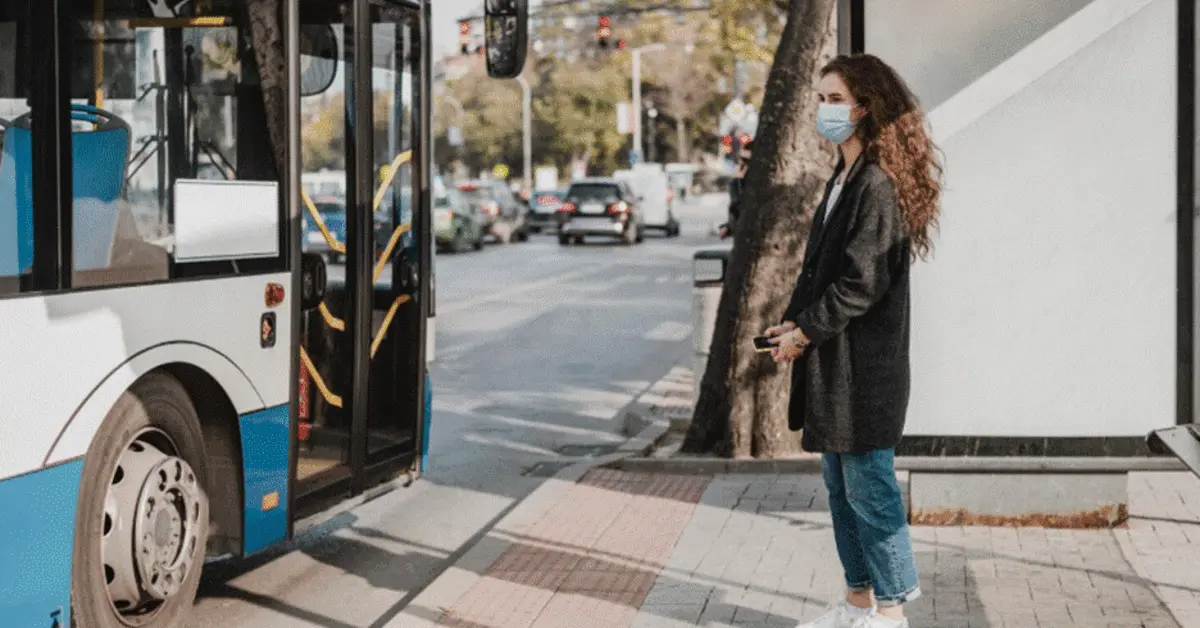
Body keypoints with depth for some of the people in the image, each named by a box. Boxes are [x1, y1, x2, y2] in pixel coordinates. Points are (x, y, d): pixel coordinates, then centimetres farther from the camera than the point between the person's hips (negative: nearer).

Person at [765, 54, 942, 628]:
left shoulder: (879, 184, -16)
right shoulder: (843, 180, 15)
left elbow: (862, 281, -20)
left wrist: (806, 332, -13)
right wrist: (793, 322, 4)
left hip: (864, 365, -10)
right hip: (831, 360, 10)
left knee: (869, 488, -2)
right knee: (841, 488, 16)